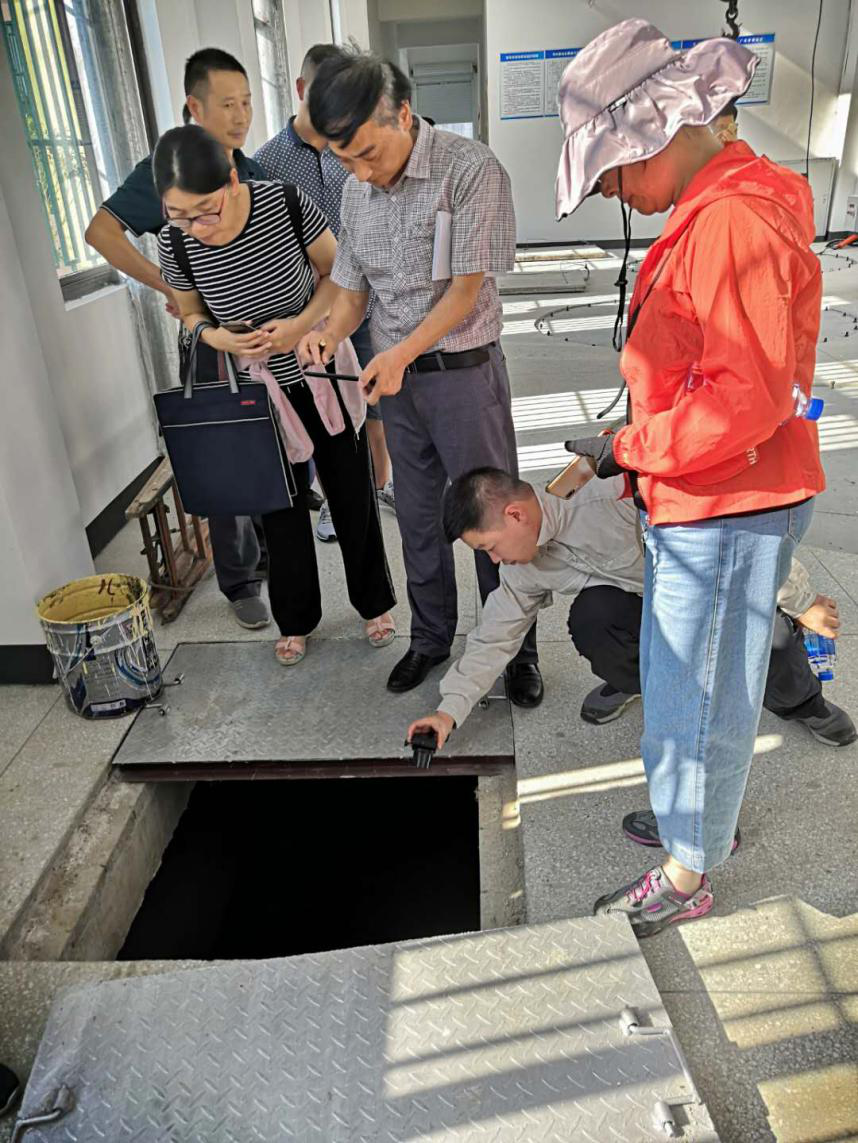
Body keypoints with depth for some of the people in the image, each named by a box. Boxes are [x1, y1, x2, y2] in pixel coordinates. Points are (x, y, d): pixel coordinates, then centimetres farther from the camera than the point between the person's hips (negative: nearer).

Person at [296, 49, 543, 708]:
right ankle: (431, 637, 32)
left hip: (464, 372, -5)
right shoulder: (357, 190, 6)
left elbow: (467, 287, -16)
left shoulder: (471, 170, -13)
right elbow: (354, 286, 10)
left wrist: (402, 353, -26)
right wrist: (331, 334, -11)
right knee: (416, 517, 14)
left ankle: (518, 646, 21)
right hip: (395, 376, 6)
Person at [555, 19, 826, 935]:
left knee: (695, 697, 5)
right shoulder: (703, 213, 11)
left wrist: (630, 448, -16)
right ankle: (707, 816, 44)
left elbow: (745, 399, -26)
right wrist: (648, 458, 12)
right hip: (690, 502, 10)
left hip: (727, 513, -10)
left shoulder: (734, 222, -21)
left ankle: (686, 876, 27)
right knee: (682, 681, 22)